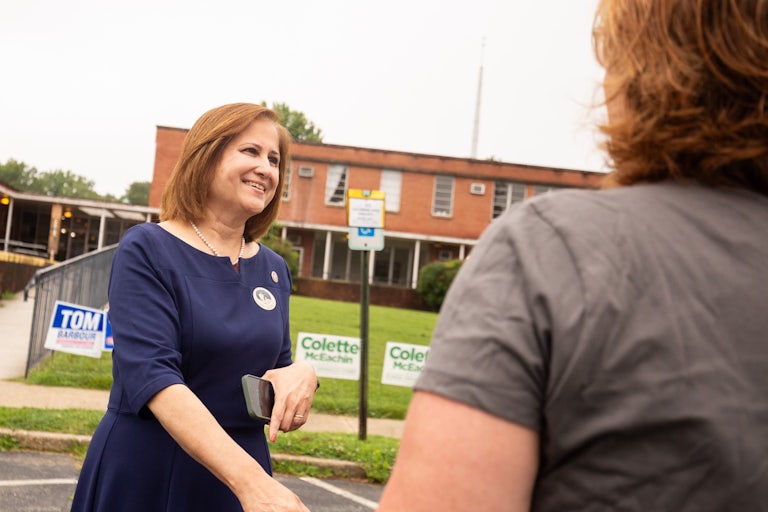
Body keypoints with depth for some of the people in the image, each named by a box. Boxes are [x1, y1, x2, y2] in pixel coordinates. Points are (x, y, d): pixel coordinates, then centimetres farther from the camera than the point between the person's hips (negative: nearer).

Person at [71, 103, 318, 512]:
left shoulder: (273, 270, 4)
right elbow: (152, 377, -22)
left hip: (240, 473, 5)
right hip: (145, 475, -4)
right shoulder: (147, 250, -11)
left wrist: (302, 374, -13)